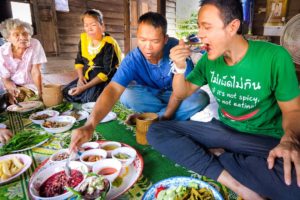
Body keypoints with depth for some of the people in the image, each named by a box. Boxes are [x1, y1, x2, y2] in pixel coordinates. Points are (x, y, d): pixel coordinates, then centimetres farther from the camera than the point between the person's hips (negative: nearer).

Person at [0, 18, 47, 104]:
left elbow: (36, 71, -16)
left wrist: (40, 92, -22)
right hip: (12, 86, 1)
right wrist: (13, 90, -29)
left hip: (31, 86, -1)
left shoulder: (35, 44, -16)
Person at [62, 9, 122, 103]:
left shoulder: (108, 44, -20)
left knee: (89, 98, -27)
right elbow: (79, 61, 12)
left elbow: (107, 72, -23)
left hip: (105, 79, -7)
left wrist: (85, 87, -23)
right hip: (88, 77, 7)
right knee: (67, 93, -5)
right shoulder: (84, 39, 1)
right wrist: (81, 77, -7)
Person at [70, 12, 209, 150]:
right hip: (150, 94, 1)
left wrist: (165, 116, -24)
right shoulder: (132, 59, -26)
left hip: (177, 94, 0)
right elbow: (113, 89, -38)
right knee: (126, 94, -29)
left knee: (201, 98, -28)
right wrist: (90, 125, -51)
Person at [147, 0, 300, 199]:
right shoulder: (209, 59, -1)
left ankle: (217, 155, -13)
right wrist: (180, 68, -13)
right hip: (223, 129, 5)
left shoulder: (274, 56, -14)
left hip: (264, 138, -4)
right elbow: (182, 93, 7)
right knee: (156, 131, -14)